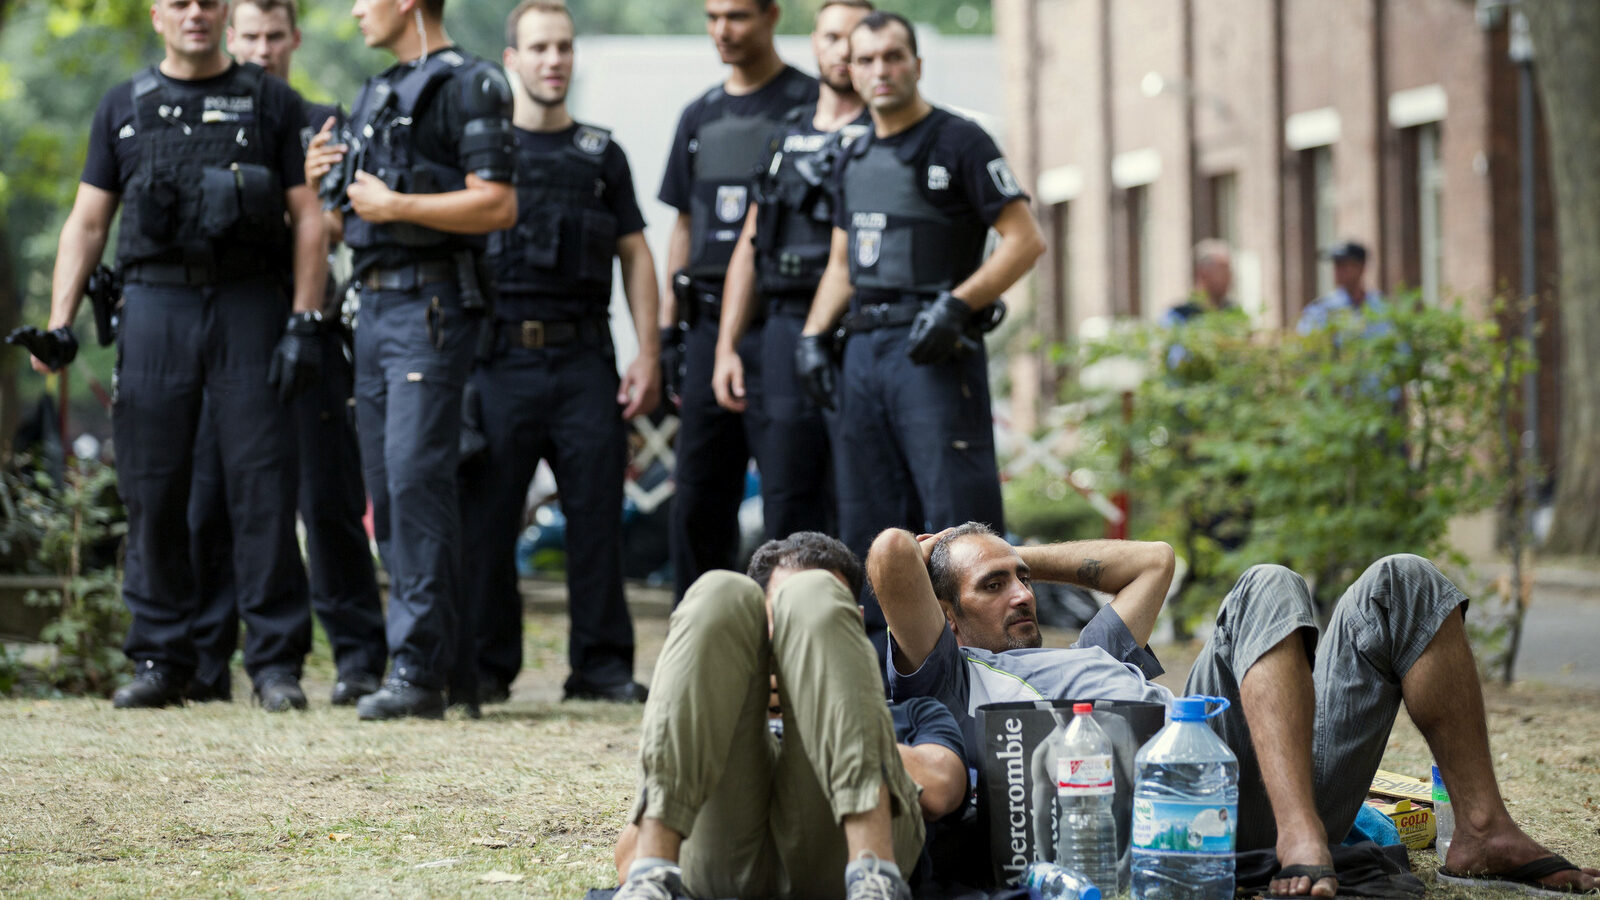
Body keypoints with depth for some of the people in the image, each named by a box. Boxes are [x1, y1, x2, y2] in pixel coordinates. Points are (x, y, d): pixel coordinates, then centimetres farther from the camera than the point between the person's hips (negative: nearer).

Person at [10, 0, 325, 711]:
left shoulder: (272, 104, 9)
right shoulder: (124, 107, 14)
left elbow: (307, 217, 5)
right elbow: (87, 223, 12)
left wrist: (303, 323, -5)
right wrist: (59, 324, 2)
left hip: (248, 306, -2)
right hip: (155, 306, 2)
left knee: (263, 484, -6)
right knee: (152, 491, 1)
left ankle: (276, 662, -2)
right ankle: (159, 660, 9)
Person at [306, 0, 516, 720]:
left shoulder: (467, 87, -7)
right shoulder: (378, 94, 20)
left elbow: (498, 206, -17)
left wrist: (395, 205, -16)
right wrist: (320, 187, 6)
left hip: (431, 307, -9)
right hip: (375, 306, 9)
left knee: (416, 477, -14)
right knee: (387, 491, 8)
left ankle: (420, 669, -14)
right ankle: (437, 654, 14)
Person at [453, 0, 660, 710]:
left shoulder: (601, 156, 15)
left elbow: (635, 256, 14)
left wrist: (647, 355, 4)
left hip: (584, 358, 2)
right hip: (500, 355, -2)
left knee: (598, 513, -1)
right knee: (486, 517, -1)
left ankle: (602, 664, 6)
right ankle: (483, 666, 6)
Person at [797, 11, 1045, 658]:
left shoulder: (958, 142, -4)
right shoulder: (857, 159, 17)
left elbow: (1025, 240, -8)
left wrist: (955, 304, -17)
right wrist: (812, 336, 10)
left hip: (934, 354, -7)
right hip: (864, 353, 7)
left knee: (957, 515, -11)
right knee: (870, 524, 7)